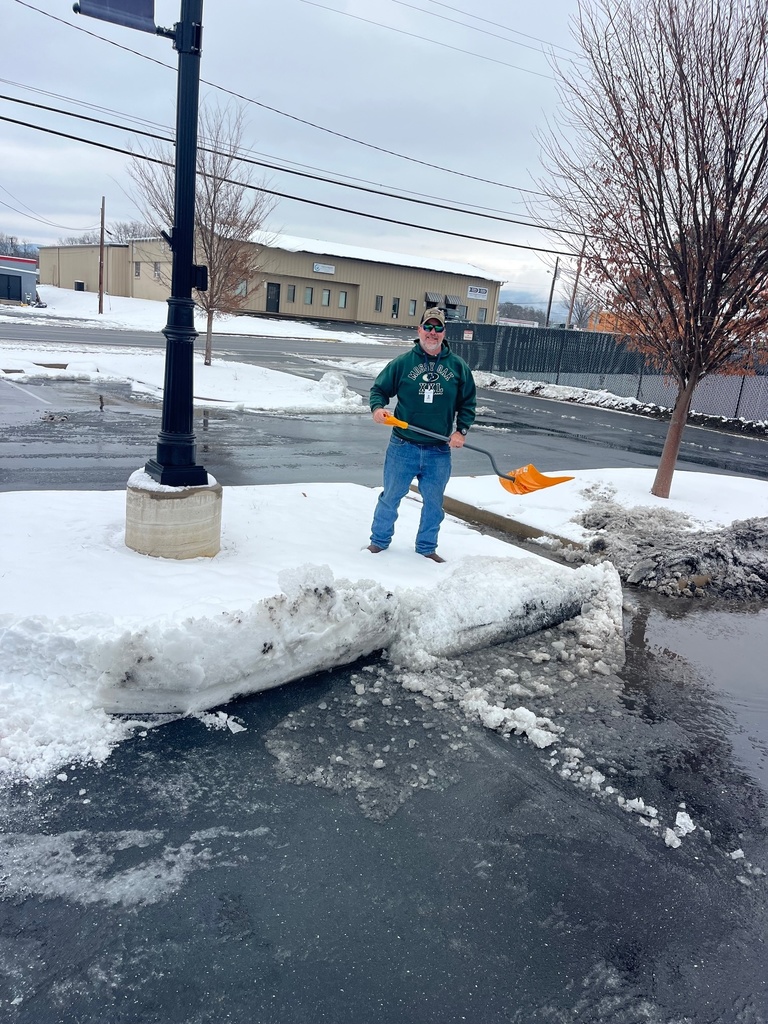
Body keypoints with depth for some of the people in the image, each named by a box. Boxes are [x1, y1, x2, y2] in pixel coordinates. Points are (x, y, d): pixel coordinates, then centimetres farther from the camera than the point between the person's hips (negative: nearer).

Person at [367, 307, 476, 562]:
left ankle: (427, 548, 30)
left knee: (433, 503, 13)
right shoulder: (402, 363, -2)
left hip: (439, 451, 2)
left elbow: (468, 402, 10)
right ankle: (379, 540, 28)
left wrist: (461, 430, -3)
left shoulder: (458, 366, 3)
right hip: (403, 447, -2)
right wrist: (377, 407, -16)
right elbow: (379, 389, 5)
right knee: (390, 497, 10)